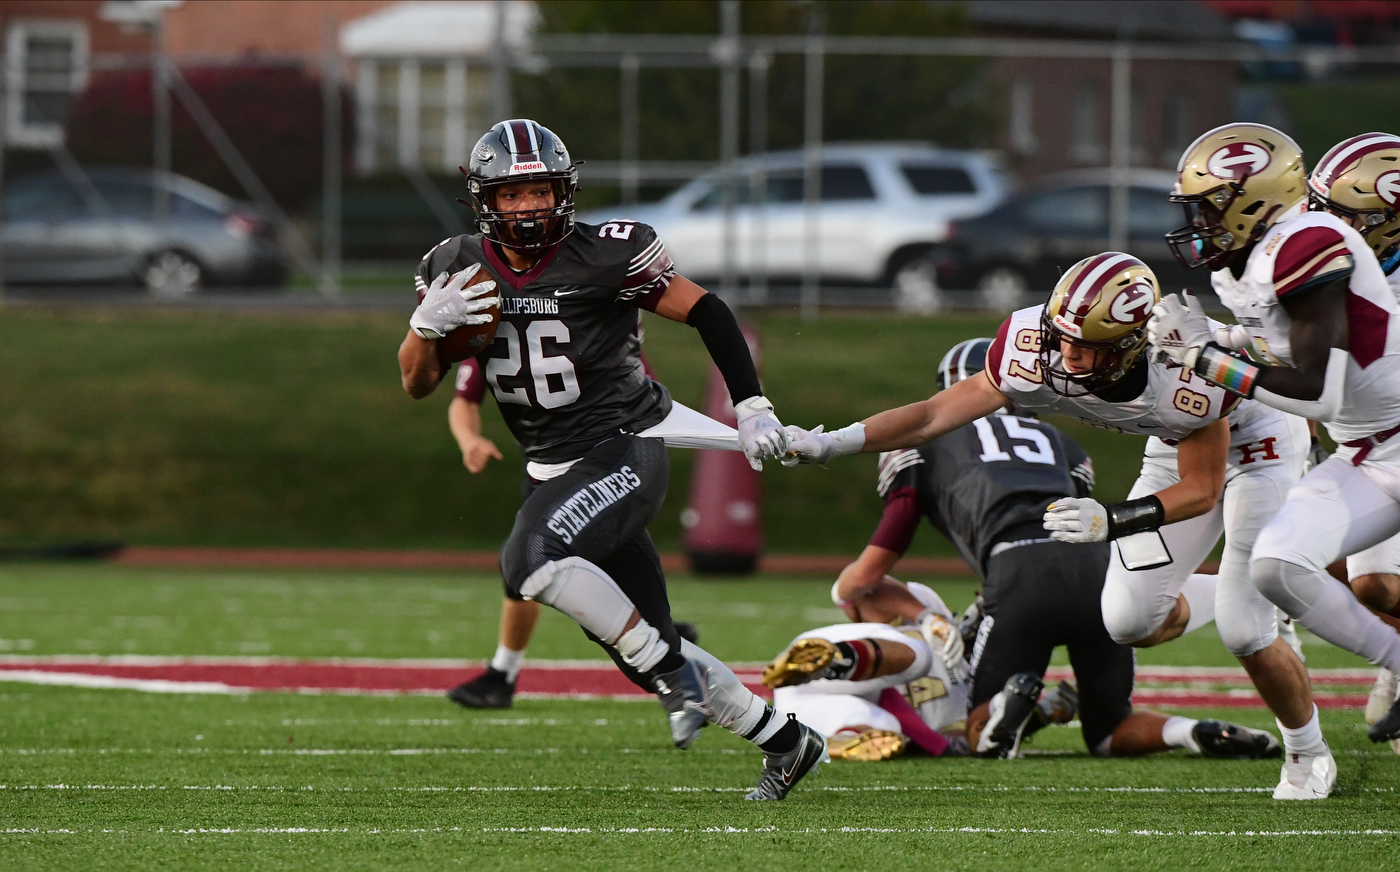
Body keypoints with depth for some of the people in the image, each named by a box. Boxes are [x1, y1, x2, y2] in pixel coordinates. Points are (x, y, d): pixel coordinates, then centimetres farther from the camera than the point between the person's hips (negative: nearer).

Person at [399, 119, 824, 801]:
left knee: (530, 559, -31)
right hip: (554, 467, 7)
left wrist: (752, 407, -14)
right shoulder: (457, 269, 1)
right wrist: (429, 323, -14)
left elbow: (706, 312, -9)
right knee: (639, 645, 8)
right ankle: (784, 740, 24)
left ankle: (670, 670, -16)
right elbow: (416, 384, 6)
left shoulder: (604, 257, -14)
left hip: (626, 450, -6)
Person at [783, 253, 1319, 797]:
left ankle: (1308, 751, 18)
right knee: (1129, 622, -3)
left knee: (1244, 630, -11)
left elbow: (1201, 489, -29)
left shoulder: (1191, 371, -42)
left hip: (1254, 441, -5)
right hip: (1175, 445, 5)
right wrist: (829, 443, -36)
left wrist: (1112, 520, -42)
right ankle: (1231, 595, 29)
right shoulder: (1041, 358, -31)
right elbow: (934, 415, -26)